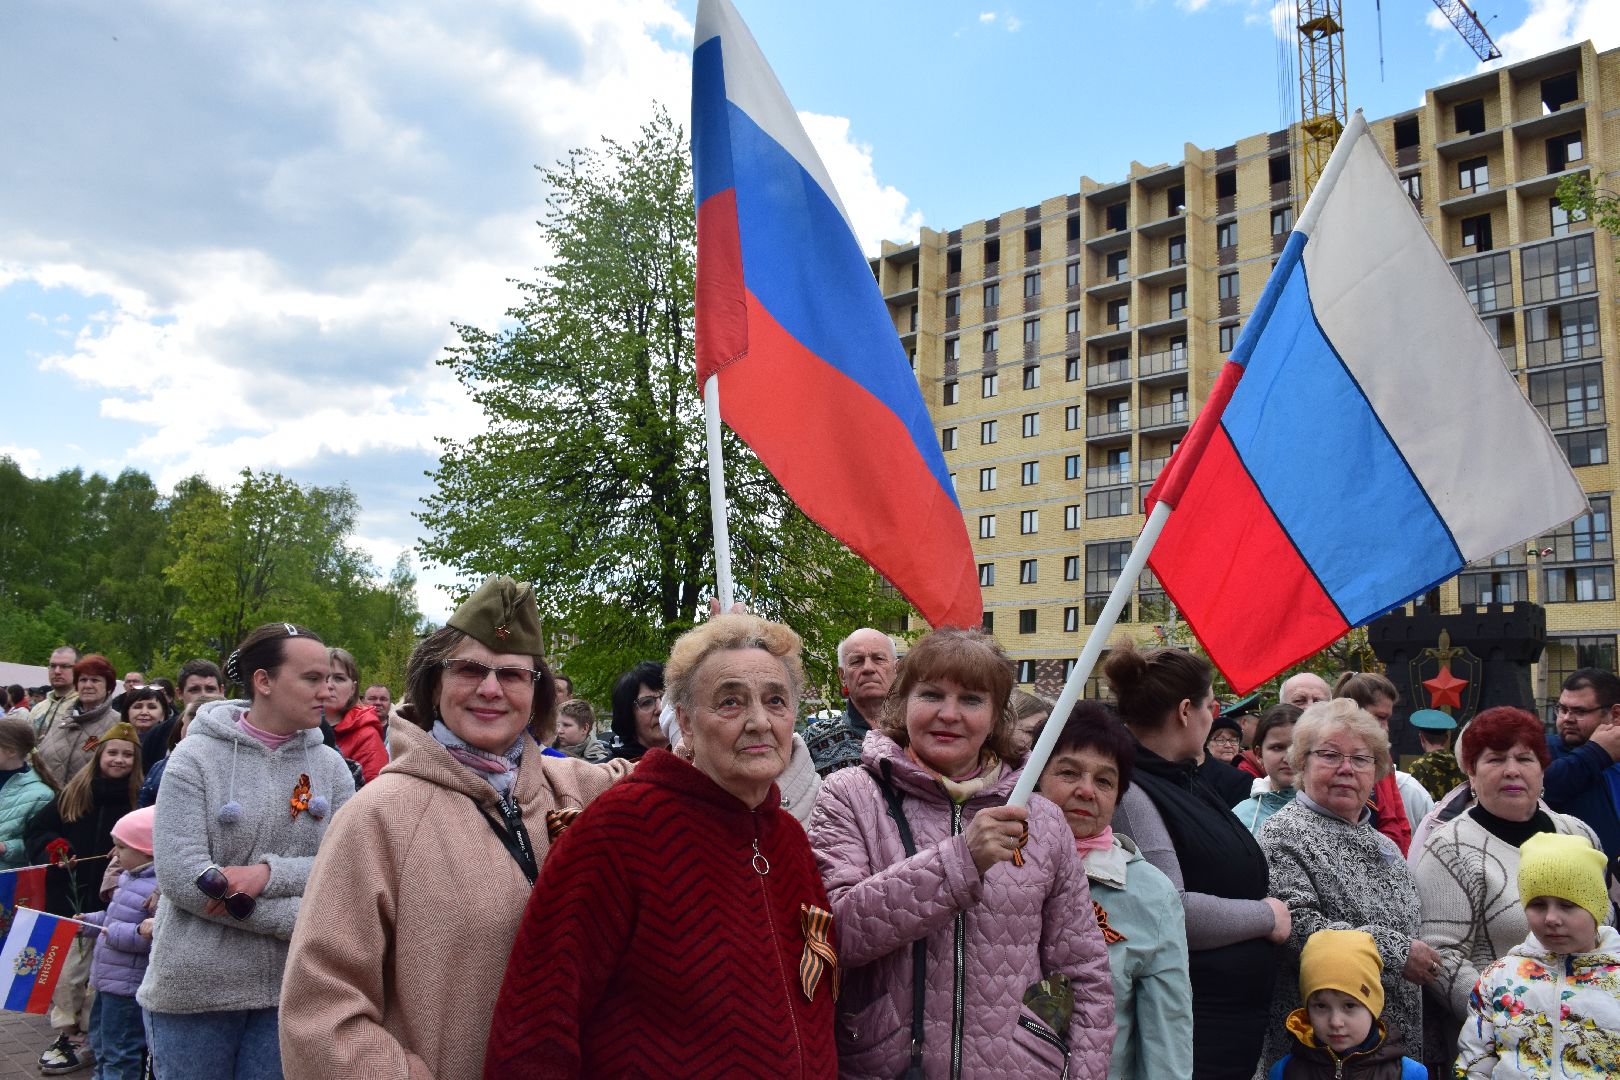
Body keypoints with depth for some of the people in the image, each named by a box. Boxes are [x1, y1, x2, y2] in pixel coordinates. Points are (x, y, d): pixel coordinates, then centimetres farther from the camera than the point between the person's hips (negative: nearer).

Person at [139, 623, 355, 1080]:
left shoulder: (330, 767, 2)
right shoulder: (197, 756, -8)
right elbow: (180, 875, -16)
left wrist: (269, 872, -21)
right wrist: (306, 921, -18)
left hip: (291, 988, 3)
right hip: (195, 988, -2)